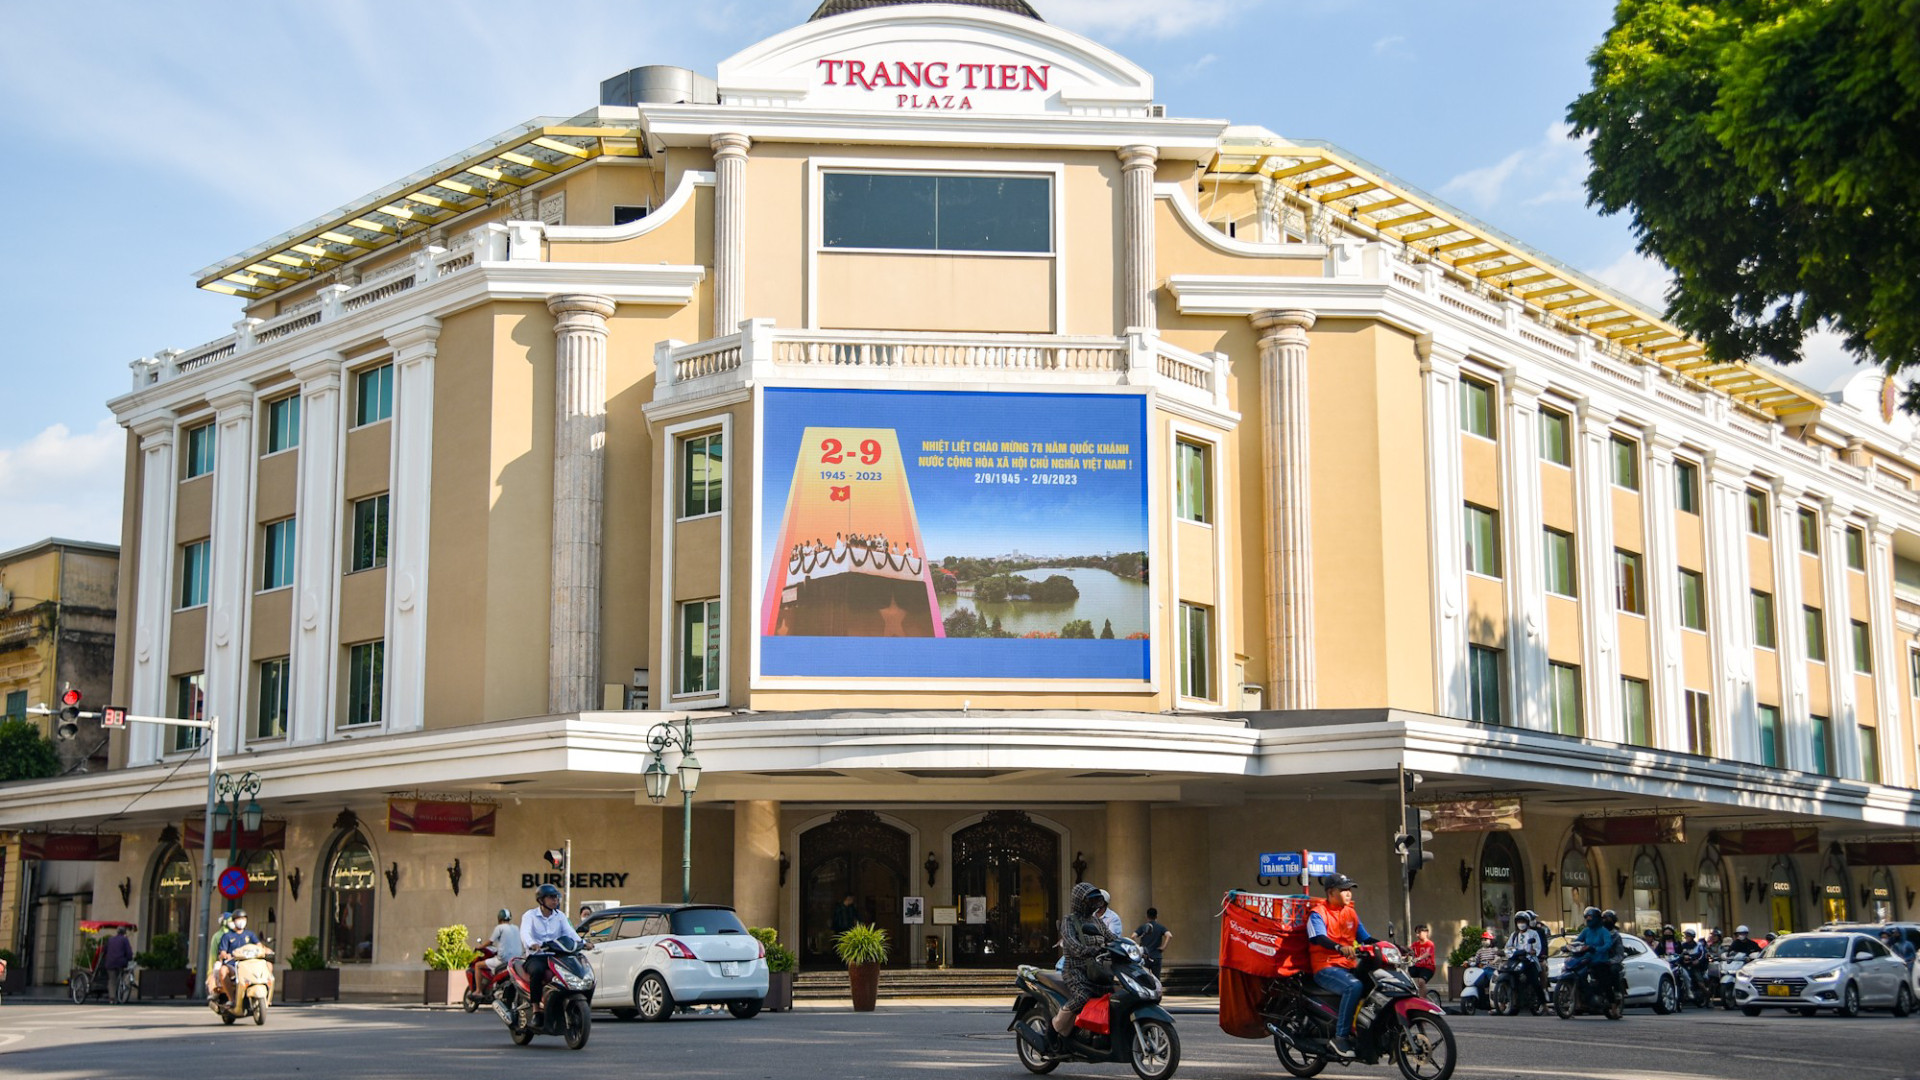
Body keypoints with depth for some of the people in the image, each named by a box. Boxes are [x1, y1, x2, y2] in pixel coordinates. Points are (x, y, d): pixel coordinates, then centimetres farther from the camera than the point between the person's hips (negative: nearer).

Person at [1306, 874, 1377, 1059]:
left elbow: (1366, 938, 18)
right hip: (1325, 968, -7)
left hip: (1348, 967, 7)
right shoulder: (1318, 913, -4)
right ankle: (1341, 1036, -30)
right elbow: (1318, 938, -22)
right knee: (1354, 986, -34)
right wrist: (1340, 947, -41)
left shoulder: (1350, 913, 19)